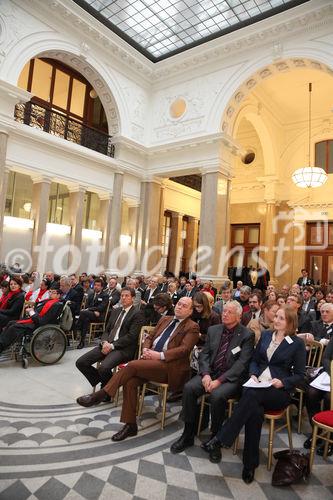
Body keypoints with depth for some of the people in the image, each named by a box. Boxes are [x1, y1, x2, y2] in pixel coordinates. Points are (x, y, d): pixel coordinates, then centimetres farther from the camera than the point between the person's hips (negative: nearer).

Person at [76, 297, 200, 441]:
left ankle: (100, 395, -12)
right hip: (151, 360, 6)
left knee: (132, 365, -26)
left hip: (168, 365, -6)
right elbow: (150, 337, 21)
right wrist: (146, 349, -1)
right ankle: (130, 425, -9)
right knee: (130, 381, -21)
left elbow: (184, 349, -12)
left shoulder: (192, 327, 1)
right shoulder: (165, 319, 20)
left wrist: (160, 355, -20)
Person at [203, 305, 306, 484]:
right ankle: (250, 464, -20)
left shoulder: (297, 344, 2)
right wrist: (253, 374, -3)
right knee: (255, 411, -32)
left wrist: (283, 382, -14)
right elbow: (254, 360, 16)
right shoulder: (266, 335, 13)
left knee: (252, 395, -35)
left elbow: (300, 375, 3)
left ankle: (220, 440, -32)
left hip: (280, 391, -3)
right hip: (257, 385, 3)